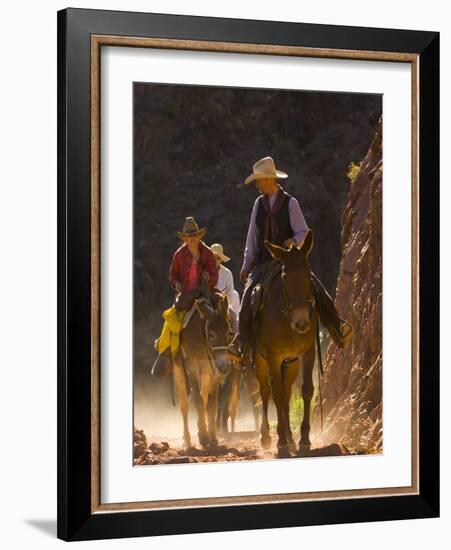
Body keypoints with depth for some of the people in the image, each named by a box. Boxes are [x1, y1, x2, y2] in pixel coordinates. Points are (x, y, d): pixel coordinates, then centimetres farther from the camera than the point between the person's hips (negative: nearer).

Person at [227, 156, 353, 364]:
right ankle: (241, 342, -16)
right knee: (248, 294, -21)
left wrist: (294, 241, -23)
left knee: (316, 288, -19)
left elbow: (303, 231, 0)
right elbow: (252, 236, 14)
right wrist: (246, 265, 11)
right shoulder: (259, 204, 9)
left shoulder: (290, 203, -1)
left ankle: (338, 328, -6)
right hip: (263, 264, 2)